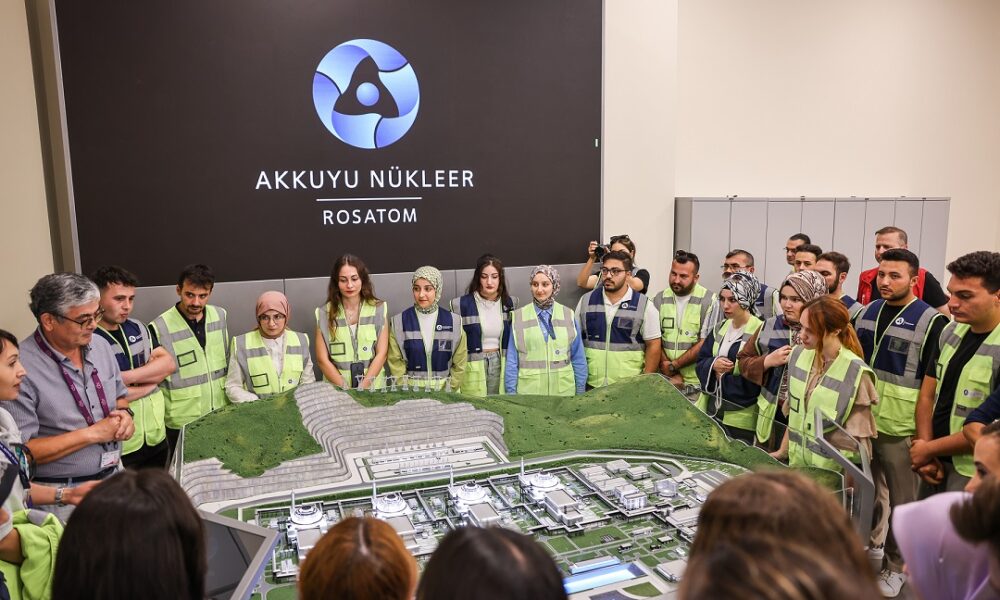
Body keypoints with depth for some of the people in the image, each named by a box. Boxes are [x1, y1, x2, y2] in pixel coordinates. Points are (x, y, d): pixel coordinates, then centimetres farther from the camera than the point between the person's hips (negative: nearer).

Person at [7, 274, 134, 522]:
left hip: (114, 476, 6)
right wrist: (92, 433, -19)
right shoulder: (22, 368, -19)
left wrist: (124, 414, -6)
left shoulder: (100, 345, 1)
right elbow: (21, 451, -18)